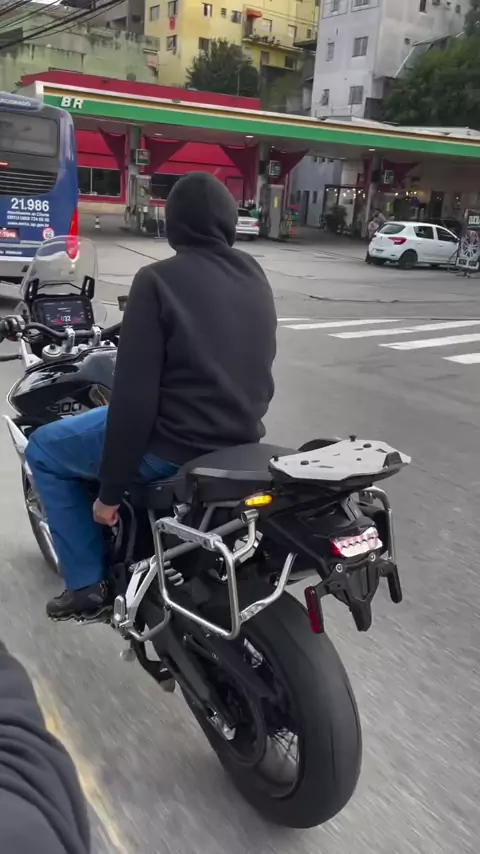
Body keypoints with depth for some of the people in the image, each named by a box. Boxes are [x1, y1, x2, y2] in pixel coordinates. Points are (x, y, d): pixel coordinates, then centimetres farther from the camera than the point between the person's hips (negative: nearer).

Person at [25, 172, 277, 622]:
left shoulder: (158, 280, -16)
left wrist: (110, 491, -11)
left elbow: (135, 395, -20)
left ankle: (88, 585, 16)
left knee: (44, 449, 15)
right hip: (245, 438, 8)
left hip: (174, 445, -7)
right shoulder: (255, 277, 5)